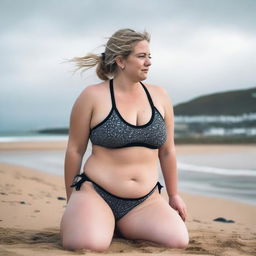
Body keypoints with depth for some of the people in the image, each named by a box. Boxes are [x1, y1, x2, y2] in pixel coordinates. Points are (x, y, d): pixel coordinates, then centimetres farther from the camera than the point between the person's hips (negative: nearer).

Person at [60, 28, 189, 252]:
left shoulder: (159, 97, 7)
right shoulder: (93, 96, -5)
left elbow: (167, 151, 15)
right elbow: (75, 150, 2)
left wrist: (174, 195, 19)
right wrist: (71, 200, 7)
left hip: (145, 201, 4)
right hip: (96, 193, -4)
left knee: (179, 240, -22)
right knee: (89, 245, -33)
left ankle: (124, 228, 8)